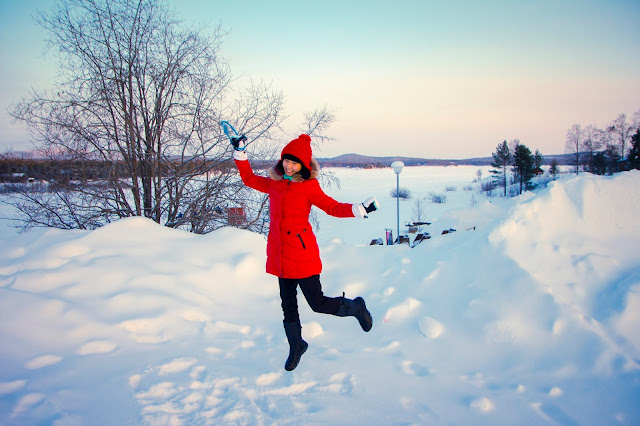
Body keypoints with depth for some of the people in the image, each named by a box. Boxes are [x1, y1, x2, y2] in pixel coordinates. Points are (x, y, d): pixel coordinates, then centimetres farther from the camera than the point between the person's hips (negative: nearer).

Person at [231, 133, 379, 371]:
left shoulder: (309, 187, -5)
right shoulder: (273, 183, 9)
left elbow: (333, 207, -6)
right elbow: (249, 179, 24)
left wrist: (359, 209, -19)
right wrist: (240, 152, 20)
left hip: (302, 253, -5)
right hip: (280, 255, 5)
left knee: (318, 304, -1)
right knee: (288, 307, 14)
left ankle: (356, 307, 26)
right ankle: (296, 346, 36)